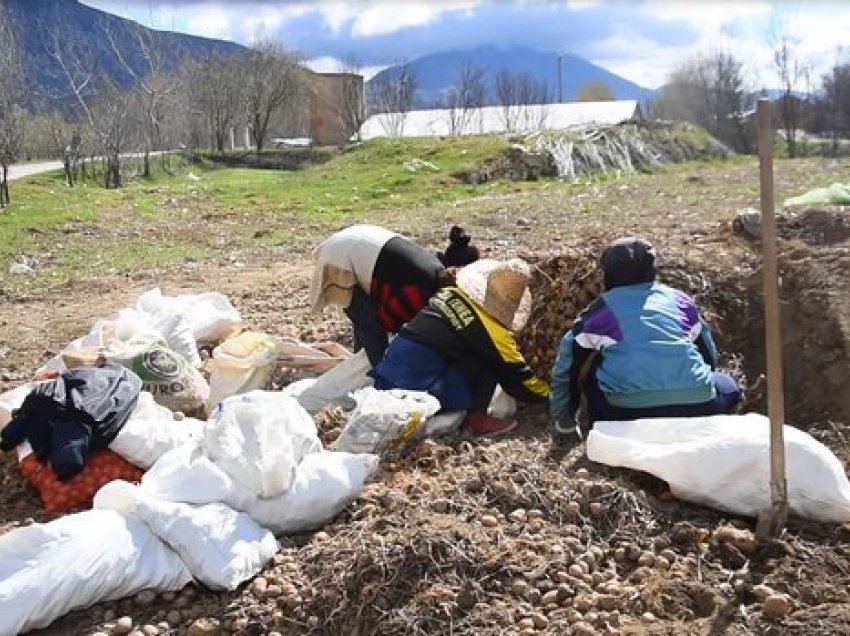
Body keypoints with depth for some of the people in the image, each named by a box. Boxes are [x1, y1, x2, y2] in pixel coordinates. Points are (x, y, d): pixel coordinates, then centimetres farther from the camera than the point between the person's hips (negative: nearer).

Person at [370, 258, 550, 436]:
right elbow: (517, 374, 3)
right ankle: (477, 418, 2)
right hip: (418, 389, -7)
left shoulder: (450, 293, 9)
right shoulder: (493, 332, -9)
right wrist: (548, 395, 19)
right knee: (491, 363, -1)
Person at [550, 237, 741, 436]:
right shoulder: (681, 299, 21)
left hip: (626, 414, -1)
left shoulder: (600, 311, 15)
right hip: (696, 407, 2)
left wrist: (563, 421, 37)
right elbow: (710, 356, 33)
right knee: (728, 387, 33)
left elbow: (565, 370, 22)